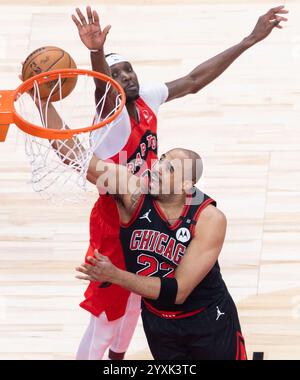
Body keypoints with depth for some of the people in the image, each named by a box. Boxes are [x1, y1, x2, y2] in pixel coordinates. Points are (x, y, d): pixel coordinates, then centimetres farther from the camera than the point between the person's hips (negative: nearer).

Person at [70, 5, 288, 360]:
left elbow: (194, 80, 2)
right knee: (105, 318, -1)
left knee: (133, 302, 26)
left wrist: (251, 39, 2)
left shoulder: (148, 97, -7)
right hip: (114, 224, -8)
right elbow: (105, 92, -50)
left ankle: (118, 358, 48)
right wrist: (96, 52, -73)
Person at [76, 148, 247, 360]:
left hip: (208, 321, -2)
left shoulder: (210, 219, -25)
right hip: (157, 322, 2)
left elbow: (177, 291, -28)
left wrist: (115, 275, -34)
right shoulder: (134, 194, -20)